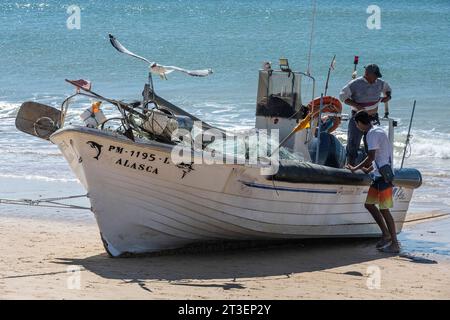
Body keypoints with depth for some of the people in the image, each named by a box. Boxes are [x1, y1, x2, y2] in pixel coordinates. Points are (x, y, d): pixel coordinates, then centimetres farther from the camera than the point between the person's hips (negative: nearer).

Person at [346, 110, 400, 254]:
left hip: (384, 175, -10)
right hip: (379, 174, 10)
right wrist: (368, 169, 28)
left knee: (384, 209, -7)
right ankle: (386, 234, 17)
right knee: (368, 203, 13)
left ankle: (395, 243, -3)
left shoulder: (372, 134, -14)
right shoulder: (377, 131, 16)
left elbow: (371, 158, -20)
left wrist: (355, 168, -10)